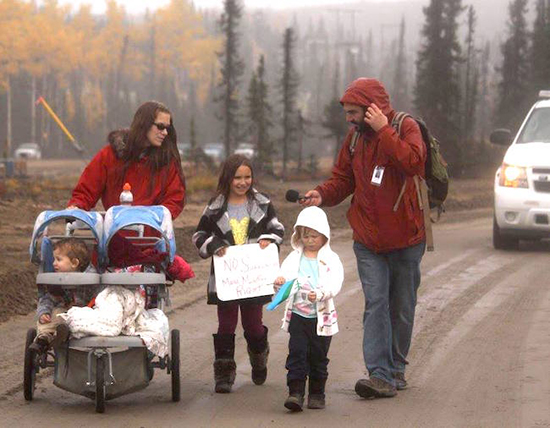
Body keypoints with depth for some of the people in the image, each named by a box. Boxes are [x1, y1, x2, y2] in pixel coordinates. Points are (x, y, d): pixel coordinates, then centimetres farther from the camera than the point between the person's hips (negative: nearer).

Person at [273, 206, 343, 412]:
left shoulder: (330, 259, 0)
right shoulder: (294, 257, 8)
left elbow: (334, 284, -11)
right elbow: (285, 272, -4)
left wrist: (320, 294, -29)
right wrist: (280, 281, -28)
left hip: (321, 316, -1)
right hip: (297, 315, 1)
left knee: (318, 357, 8)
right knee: (296, 354, -6)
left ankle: (317, 394, 19)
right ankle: (295, 393, -6)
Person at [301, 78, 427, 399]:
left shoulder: (406, 128, -9)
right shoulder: (356, 137, 8)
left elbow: (413, 162, -28)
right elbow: (343, 178, 14)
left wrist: (383, 130, -26)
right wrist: (323, 195, -6)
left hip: (405, 239, -3)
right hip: (368, 240, 3)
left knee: (402, 306, 9)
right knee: (375, 302, -10)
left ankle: (396, 369, 23)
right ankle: (380, 375, -15)